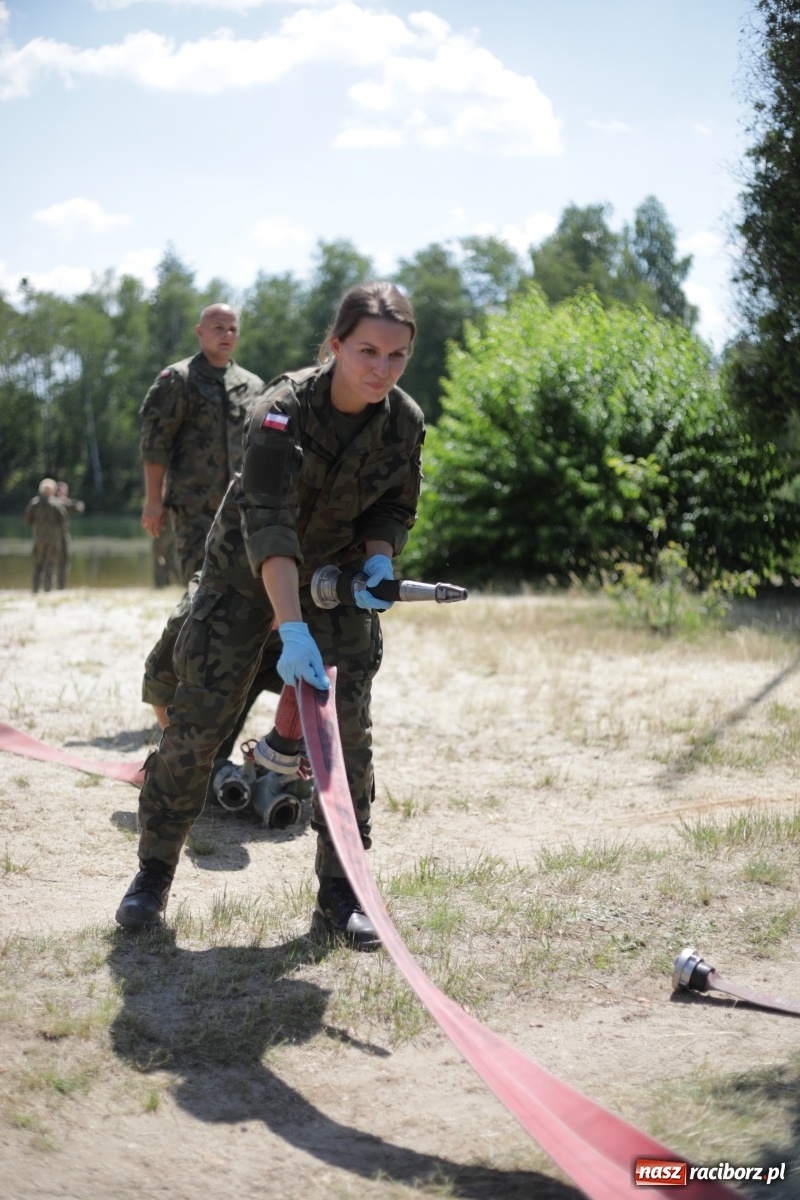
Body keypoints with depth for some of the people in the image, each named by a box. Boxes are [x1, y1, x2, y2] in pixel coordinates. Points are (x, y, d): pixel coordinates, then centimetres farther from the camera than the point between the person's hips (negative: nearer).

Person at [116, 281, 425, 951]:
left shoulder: (405, 423, -13)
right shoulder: (285, 409, -28)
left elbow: (395, 510, 3)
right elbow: (268, 525, -38)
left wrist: (378, 562, -19)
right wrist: (292, 628, -48)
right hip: (248, 574, -3)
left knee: (348, 730, -4)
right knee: (199, 718, -4)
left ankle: (338, 894, 8)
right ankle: (154, 872, 14)